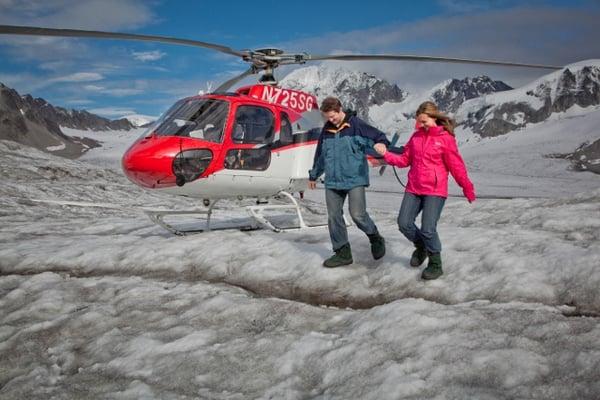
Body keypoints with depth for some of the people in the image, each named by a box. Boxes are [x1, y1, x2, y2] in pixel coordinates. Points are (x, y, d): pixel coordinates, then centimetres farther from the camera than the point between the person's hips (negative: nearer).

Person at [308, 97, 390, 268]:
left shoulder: (356, 125, -6)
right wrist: (313, 175, 30)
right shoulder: (326, 130, 11)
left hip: (355, 179, -6)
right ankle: (343, 253, 16)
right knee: (334, 217, 5)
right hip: (332, 182, 6)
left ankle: (376, 239, 18)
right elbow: (320, 155, 22)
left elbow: (380, 137, -7)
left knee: (358, 214, -10)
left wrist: (380, 146, -31)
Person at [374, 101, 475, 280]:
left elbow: (456, 166, -7)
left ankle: (435, 264, 11)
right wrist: (386, 154, -2)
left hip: (435, 190, -6)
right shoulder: (416, 136, 9)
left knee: (428, 229, -10)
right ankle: (421, 247, 31)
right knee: (404, 223, 2)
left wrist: (467, 188, -8)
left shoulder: (445, 138, -8)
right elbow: (405, 159, 11)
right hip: (413, 188, 6)